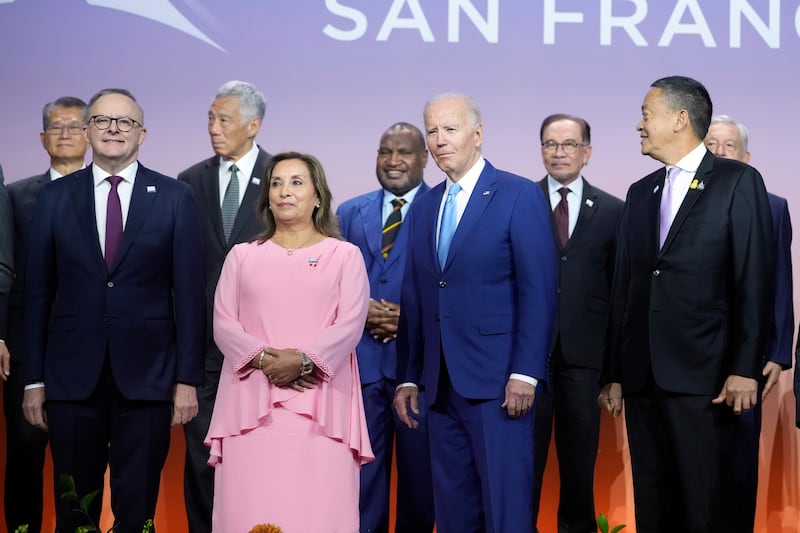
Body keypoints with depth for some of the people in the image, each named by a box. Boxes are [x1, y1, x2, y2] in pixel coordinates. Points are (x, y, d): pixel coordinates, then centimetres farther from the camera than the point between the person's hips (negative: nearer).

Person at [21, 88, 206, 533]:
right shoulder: (56, 197, 6)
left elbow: (189, 292, 0)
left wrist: (188, 379, -4)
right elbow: (38, 292, 6)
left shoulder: (175, 198, 2)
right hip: (71, 376, 1)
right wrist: (33, 379, 3)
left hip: (146, 377, -1)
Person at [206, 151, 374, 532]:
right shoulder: (242, 256, 15)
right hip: (252, 400, 2)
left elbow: (350, 324, -2)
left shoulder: (344, 255, 10)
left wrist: (302, 359, -16)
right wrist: (263, 358, -12)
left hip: (319, 401, -1)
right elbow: (223, 324, 6)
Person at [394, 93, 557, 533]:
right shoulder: (424, 206, 15)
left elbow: (538, 292, -9)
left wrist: (525, 373, -16)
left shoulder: (520, 196, -4)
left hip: (497, 382, -6)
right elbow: (413, 299, 15)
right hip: (440, 385, 6)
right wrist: (408, 378, 11)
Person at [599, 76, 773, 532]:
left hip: (702, 377, -6)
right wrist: (615, 374, 12)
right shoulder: (641, 192, 17)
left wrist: (744, 369, -12)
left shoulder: (738, 182, -1)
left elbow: (754, 282, -6)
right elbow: (624, 287, 15)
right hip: (642, 378, 6)